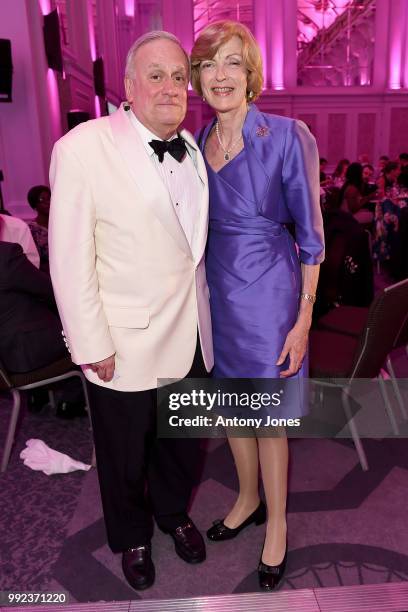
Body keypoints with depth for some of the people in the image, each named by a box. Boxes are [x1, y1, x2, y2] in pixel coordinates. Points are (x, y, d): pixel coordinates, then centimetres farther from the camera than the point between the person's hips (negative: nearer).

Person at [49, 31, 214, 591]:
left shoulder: (191, 147, 5)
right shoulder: (83, 148, -14)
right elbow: (70, 263, -14)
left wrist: (207, 313, 8)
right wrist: (93, 347, -14)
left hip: (191, 334, 5)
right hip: (125, 343, -5)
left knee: (184, 443, 23)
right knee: (126, 455, 18)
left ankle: (173, 512, 54)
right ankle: (131, 535, 48)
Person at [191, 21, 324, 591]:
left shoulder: (288, 136, -12)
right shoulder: (197, 142, 5)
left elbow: (310, 233, -9)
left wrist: (304, 320, -11)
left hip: (267, 293, -5)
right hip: (215, 290, 6)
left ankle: (276, 522, 36)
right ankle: (248, 497, 46)